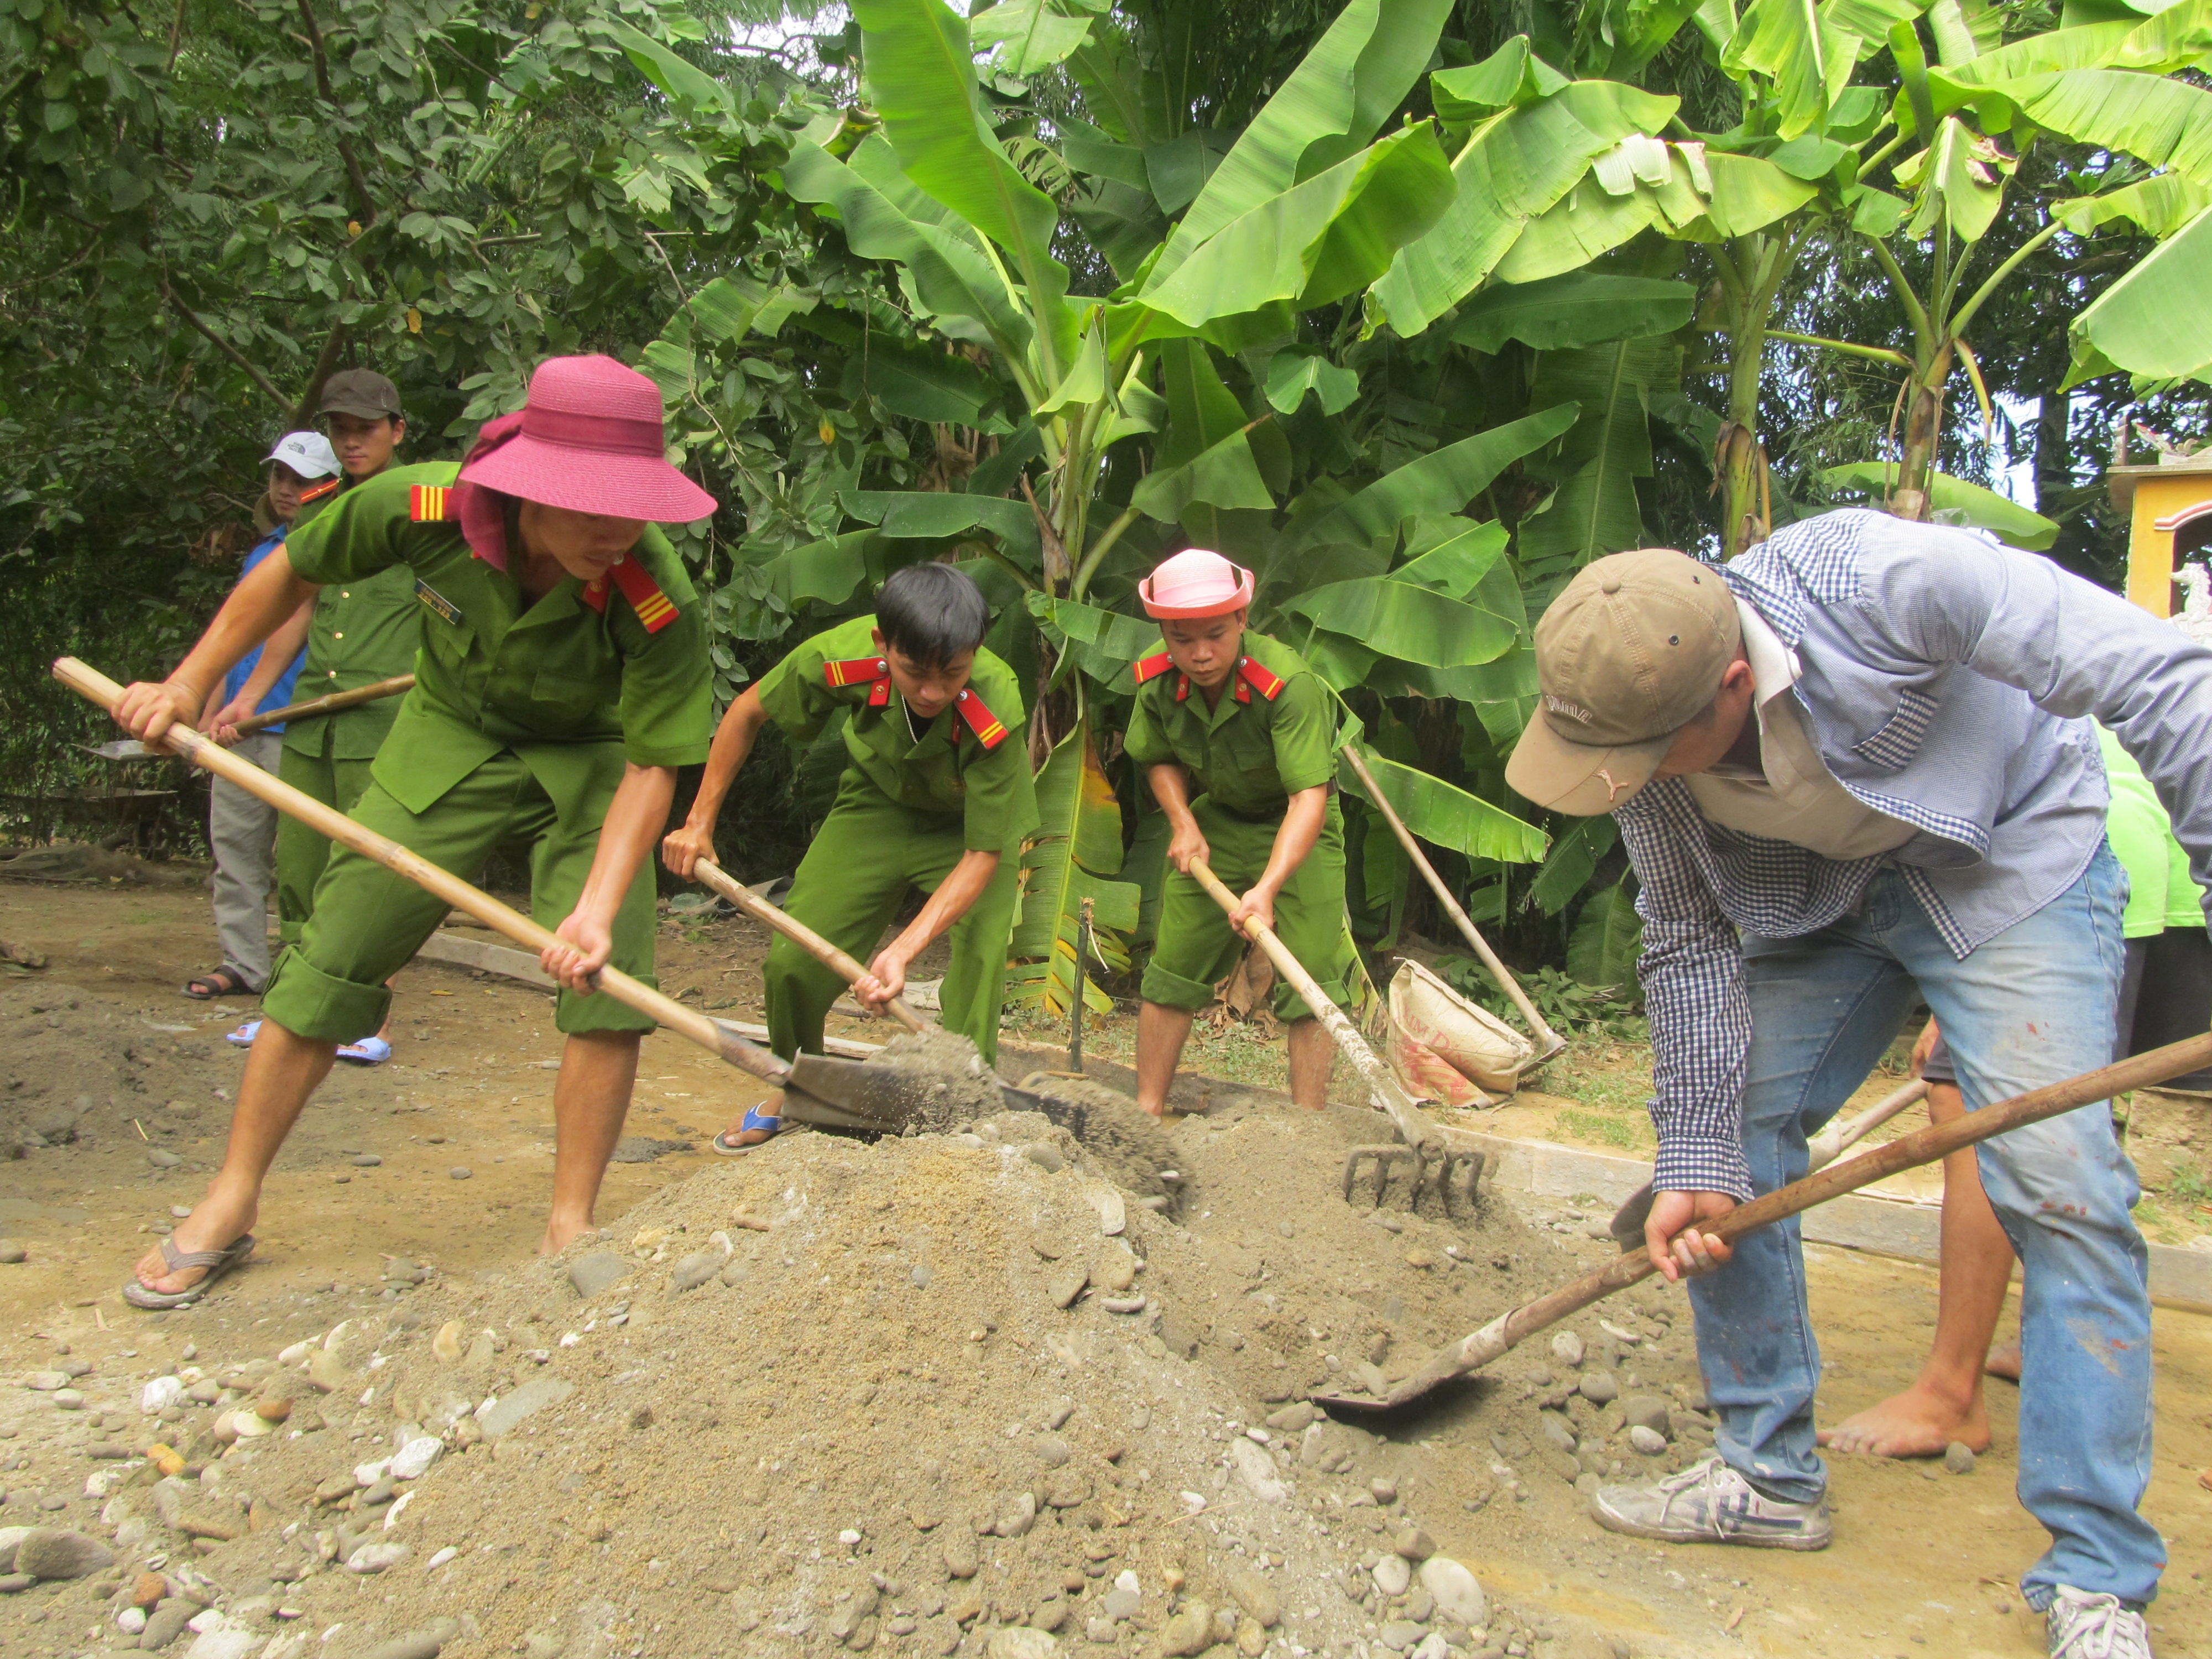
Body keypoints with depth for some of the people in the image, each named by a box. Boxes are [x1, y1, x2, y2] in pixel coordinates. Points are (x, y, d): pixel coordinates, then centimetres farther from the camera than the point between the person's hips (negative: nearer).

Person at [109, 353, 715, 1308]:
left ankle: (568, 1231, -1)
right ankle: (230, 1205, 16)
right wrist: (190, 683, -1)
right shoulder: (422, 508, -28)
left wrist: (599, 905, -37)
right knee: (330, 962, 1)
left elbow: (651, 764, -26)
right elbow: (292, 573, -7)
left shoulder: (659, 604, -34)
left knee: (608, 977, -15)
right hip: (450, 740, 2)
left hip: (586, 762, -1)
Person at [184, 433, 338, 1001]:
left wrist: (249, 699, -20)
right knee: (233, 842, 8)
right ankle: (243, 964, 15)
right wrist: (209, 714, 19)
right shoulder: (262, 549, 21)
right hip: (239, 723, 8)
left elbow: (295, 621, -14)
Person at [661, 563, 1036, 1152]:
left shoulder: (997, 712, -40)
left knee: (977, 968, -22)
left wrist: (904, 949, -41)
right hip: (878, 803, 3)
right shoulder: (841, 656, -33)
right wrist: (699, 822, -8)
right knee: (794, 959, 0)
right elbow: (749, 711, -11)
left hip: (973, 823, -2)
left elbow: (982, 853, -31)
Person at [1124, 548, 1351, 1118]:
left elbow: (1309, 796, -38)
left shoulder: (1290, 682, -33)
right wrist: (1183, 824, -12)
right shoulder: (1156, 681, -16)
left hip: (1297, 827, -4)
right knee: (1173, 967, 5)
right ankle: (1148, 1110, 17)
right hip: (1215, 820, 4)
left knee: (1310, 978, -12)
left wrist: (1267, 889, -48)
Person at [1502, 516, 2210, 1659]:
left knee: (2055, 1182, -16)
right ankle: (1768, 1476, 15)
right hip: (1819, 892, 5)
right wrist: (1698, 1161, -12)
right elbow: (1691, 946, -9)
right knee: (1726, 1135, -1)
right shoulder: (1639, 723, -18)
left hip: (2010, 858, -5)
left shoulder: (1883, 580, -36)